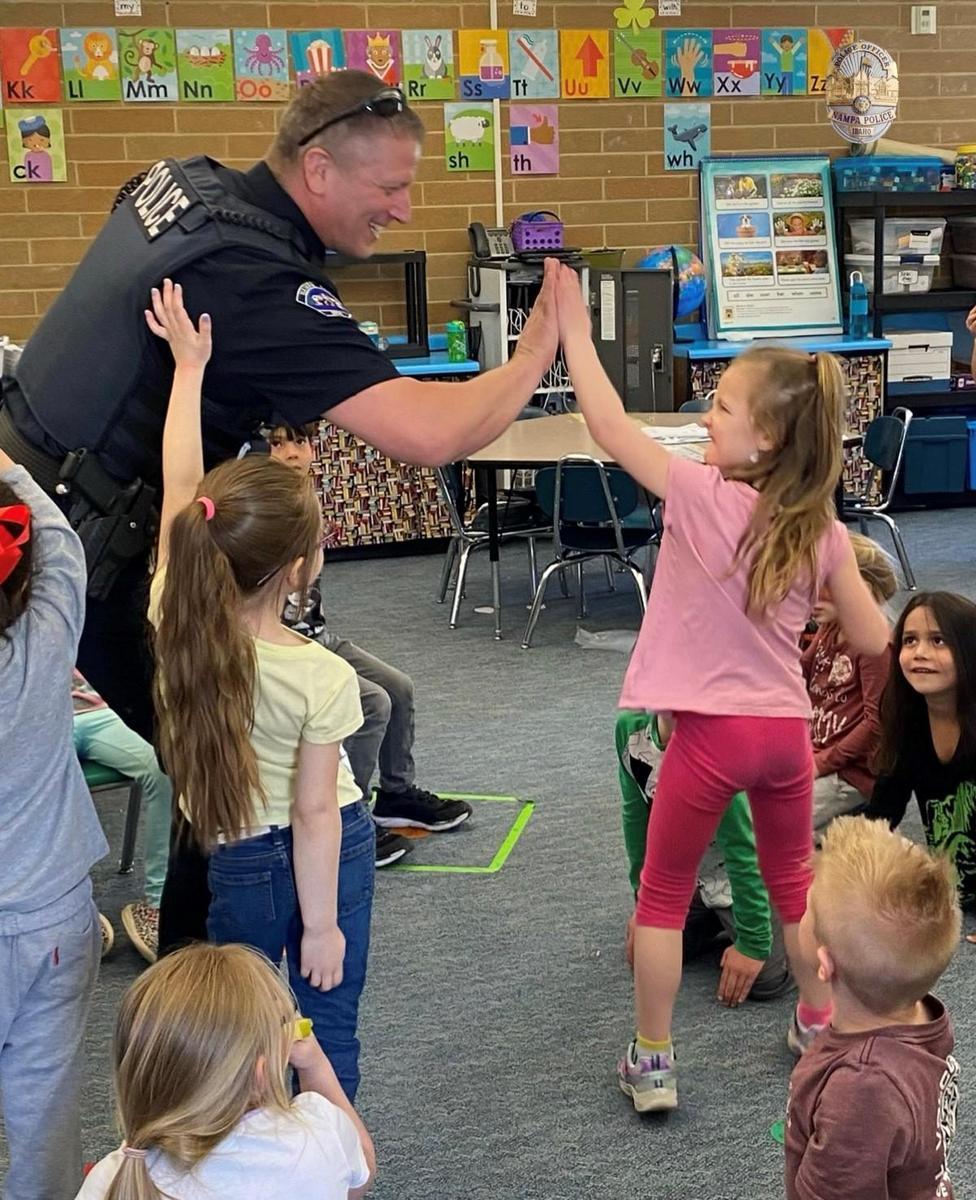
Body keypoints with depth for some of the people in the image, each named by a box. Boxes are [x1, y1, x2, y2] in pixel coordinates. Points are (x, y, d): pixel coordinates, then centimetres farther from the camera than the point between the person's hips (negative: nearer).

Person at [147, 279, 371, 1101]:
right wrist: (322, 925, -9)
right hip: (327, 856, -3)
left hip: (237, 862, 3)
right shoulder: (323, 679, -25)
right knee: (328, 1027, 11)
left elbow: (178, 486, -9)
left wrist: (188, 364, -3)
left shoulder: (173, 625, -16)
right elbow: (315, 815, -19)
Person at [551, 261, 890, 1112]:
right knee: (793, 883, 26)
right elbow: (874, 641, 1)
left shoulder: (703, 496, -15)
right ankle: (820, 1027, 40)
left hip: (712, 732, -4)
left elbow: (609, 426, -15)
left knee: (664, 894, 13)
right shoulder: (824, 532, -3)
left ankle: (652, 1063, 18)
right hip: (786, 731, 5)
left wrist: (574, 328, -9)